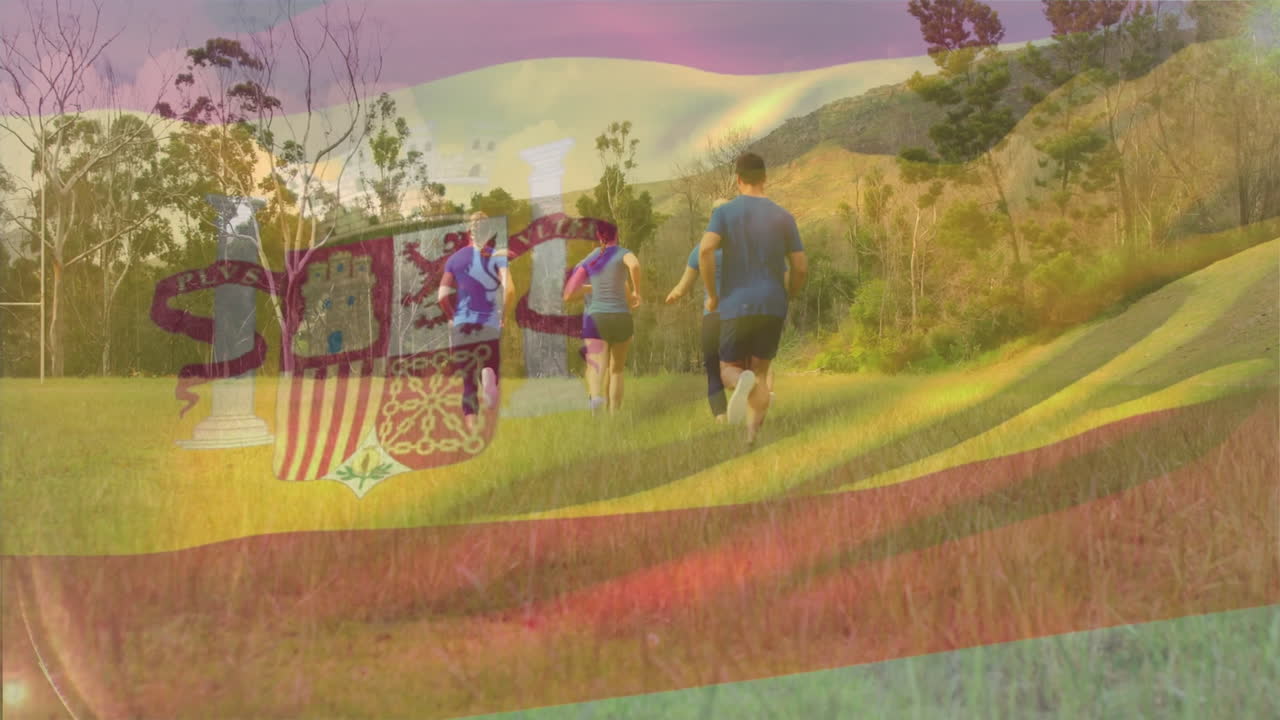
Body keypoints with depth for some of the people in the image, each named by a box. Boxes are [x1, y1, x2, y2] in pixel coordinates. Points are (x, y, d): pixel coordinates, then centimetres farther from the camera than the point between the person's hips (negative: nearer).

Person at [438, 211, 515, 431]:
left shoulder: (454, 259, 6)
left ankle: (470, 420, -6)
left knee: (467, 380, 9)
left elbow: (443, 295, 0)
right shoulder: (498, 256, -2)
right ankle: (488, 374, -28)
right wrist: (504, 314, 1)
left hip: (461, 325, 2)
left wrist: (453, 317, 14)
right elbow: (509, 290, -14)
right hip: (489, 325, -2)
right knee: (489, 366, 8)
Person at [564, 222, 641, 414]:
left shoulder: (588, 260, 8)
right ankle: (614, 414, 19)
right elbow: (634, 265, -26)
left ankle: (596, 395, -48)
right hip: (620, 318, 0)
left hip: (595, 318, 0)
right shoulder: (622, 253, 0)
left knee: (596, 367, -14)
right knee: (616, 370, 18)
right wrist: (636, 292, -11)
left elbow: (568, 295, 5)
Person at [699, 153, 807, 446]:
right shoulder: (783, 217, 6)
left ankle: (742, 381, -26)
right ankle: (752, 435, -4)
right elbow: (801, 268, 3)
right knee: (760, 372, 14)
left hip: (735, 308, -2)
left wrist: (711, 295, -5)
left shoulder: (724, 212, 0)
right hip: (772, 307, 2)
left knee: (729, 371, 12)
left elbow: (705, 250, -17)